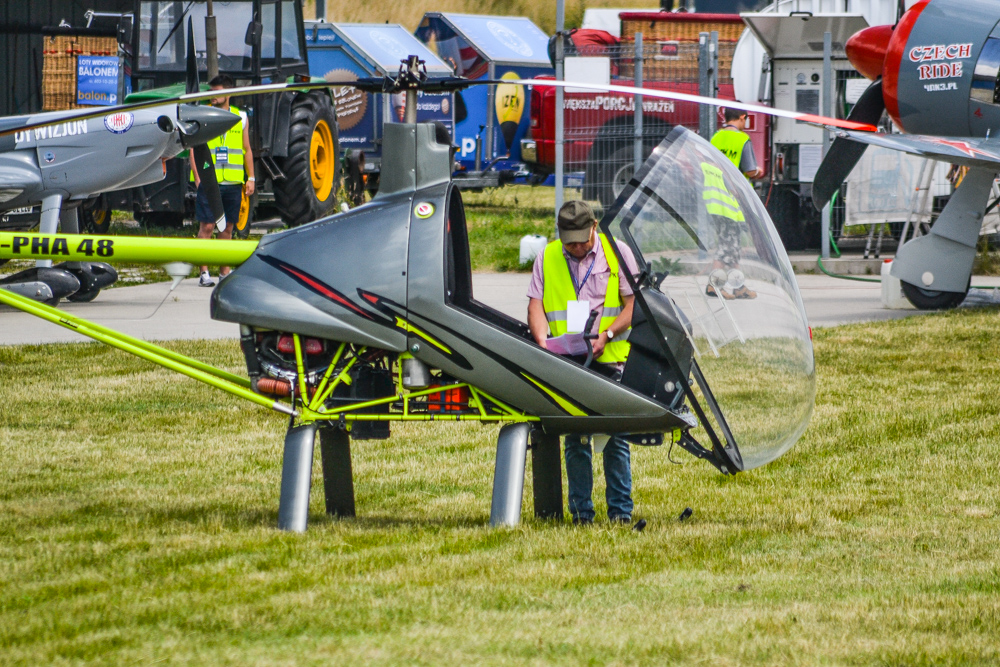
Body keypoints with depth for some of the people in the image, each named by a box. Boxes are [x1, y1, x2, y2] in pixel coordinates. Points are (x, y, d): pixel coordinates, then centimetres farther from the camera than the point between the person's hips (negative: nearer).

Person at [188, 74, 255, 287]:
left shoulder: (240, 117, 11)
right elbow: (193, 148, -1)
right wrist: (197, 176, -12)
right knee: (207, 227, -6)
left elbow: (247, 150, 16)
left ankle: (224, 272, 14)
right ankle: (204, 273, -2)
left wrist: (251, 178, 9)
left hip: (232, 182, 3)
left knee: (227, 228, 7)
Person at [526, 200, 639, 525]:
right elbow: (536, 306, 7)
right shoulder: (547, 258, 11)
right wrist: (543, 342, -12)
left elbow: (634, 303, 3)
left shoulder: (617, 252, 5)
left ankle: (621, 510, 2)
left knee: (615, 437, -3)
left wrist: (607, 334, -12)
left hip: (610, 358, -2)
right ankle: (581, 511, 6)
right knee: (575, 438, 1)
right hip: (566, 362, 2)